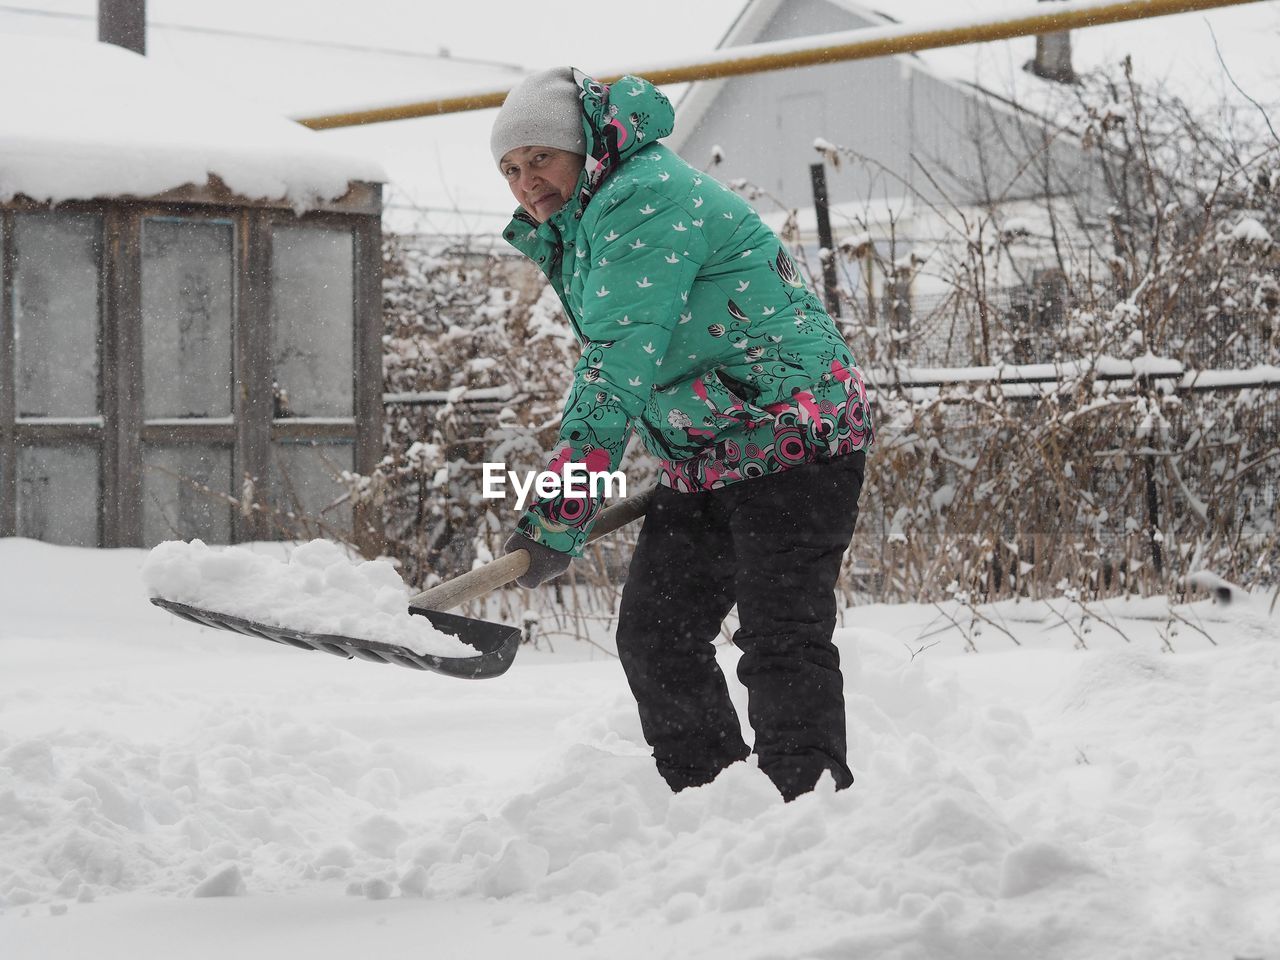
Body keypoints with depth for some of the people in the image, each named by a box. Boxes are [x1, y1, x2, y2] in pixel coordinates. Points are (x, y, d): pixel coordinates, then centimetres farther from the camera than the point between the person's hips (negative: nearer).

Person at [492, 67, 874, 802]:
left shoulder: (645, 198, -18)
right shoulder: (584, 226, 14)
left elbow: (620, 369, -24)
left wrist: (559, 519, -25)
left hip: (795, 437, -10)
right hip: (707, 459, 10)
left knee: (782, 640, -14)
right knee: (654, 635, 8)